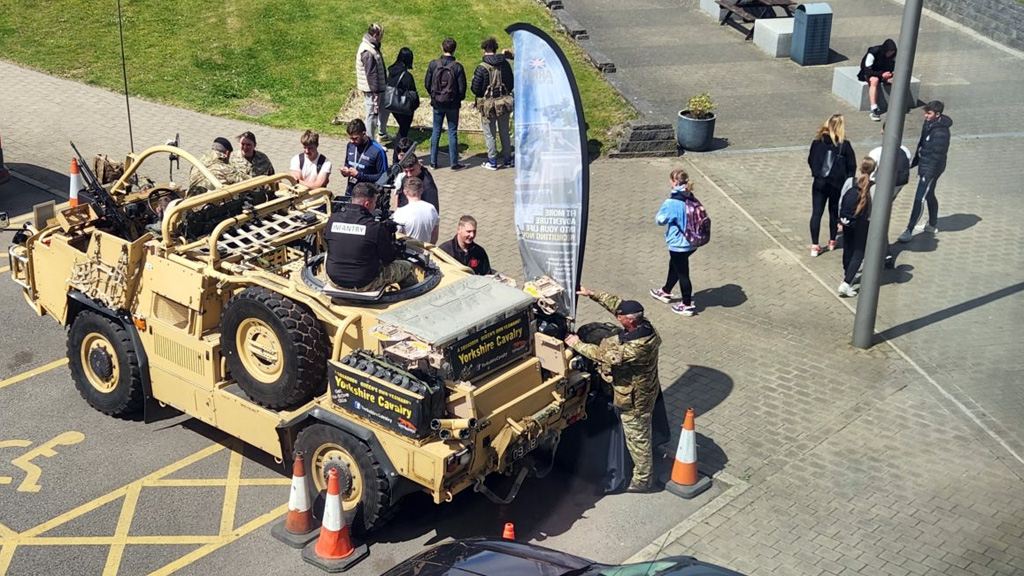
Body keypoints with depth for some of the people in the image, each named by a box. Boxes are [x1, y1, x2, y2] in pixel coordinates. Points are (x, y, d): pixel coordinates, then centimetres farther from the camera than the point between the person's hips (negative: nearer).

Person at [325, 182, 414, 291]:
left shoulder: (332, 220, -6)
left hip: (335, 281, 5)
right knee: (406, 266, 15)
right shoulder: (375, 227, -20)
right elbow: (389, 258, -9)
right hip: (363, 286, -5)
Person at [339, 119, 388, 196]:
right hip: (349, 192, 5)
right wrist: (345, 170, -2)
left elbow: (382, 177, -11)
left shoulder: (378, 151, -12)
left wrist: (358, 175, -15)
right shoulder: (350, 145, 7)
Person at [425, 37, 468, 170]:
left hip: (437, 103, 2)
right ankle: (454, 163, 8)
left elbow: (427, 83, -1)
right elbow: (462, 87, -10)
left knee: (436, 132, 12)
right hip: (452, 104, -2)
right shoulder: (457, 67, -13)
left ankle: (433, 162, 15)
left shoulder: (433, 64, -8)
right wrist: (459, 99, 11)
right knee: (452, 133, 6)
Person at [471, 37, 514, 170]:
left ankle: (492, 162, 10)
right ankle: (507, 159, 22)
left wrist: (481, 94, 9)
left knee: (490, 134, 6)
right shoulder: (505, 64, -3)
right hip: (504, 103, 4)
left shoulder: (482, 68, -17)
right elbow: (512, 84, 6)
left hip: (488, 104, -4)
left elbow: (475, 89, -12)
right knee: (504, 132, 16)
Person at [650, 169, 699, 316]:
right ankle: (665, 292, 47)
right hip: (691, 242, 8)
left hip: (678, 245, -8)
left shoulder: (672, 203, -25)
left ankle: (688, 305, 20)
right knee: (674, 265, 28)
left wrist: (663, 208, 1)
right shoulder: (690, 198, -2)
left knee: (682, 273, 7)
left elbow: (660, 220, -15)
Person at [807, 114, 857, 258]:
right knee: (834, 212, 17)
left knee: (816, 213, 4)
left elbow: (810, 160, 4)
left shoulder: (818, 141, -5)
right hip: (837, 185, -1)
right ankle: (832, 241, 30)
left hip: (819, 183, 1)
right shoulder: (844, 145, -12)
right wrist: (846, 181, 5)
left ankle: (815, 246, 0)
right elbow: (851, 166, -8)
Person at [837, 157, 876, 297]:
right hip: (862, 223, -4)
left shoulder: (850, 181, -5)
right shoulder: (874, 187, -14)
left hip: (847, 221, 4)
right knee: (858, 253, 2)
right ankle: (846, 284, -10)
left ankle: (847, 275, 43)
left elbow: (841, 202, 3)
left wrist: (841, 218, 16)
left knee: (847, 249, 21)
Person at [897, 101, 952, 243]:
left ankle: (909, 230, -5)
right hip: (924, 166, 10)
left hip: (931, 169, -10)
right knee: (930, 196, 21)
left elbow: (937, 156, -24)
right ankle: (932, 225, 36)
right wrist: (915, 162, 23)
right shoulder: (929, 124, 5)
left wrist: (928, 174, -23)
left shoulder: (941, 132, -24)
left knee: (919, 200, -8)